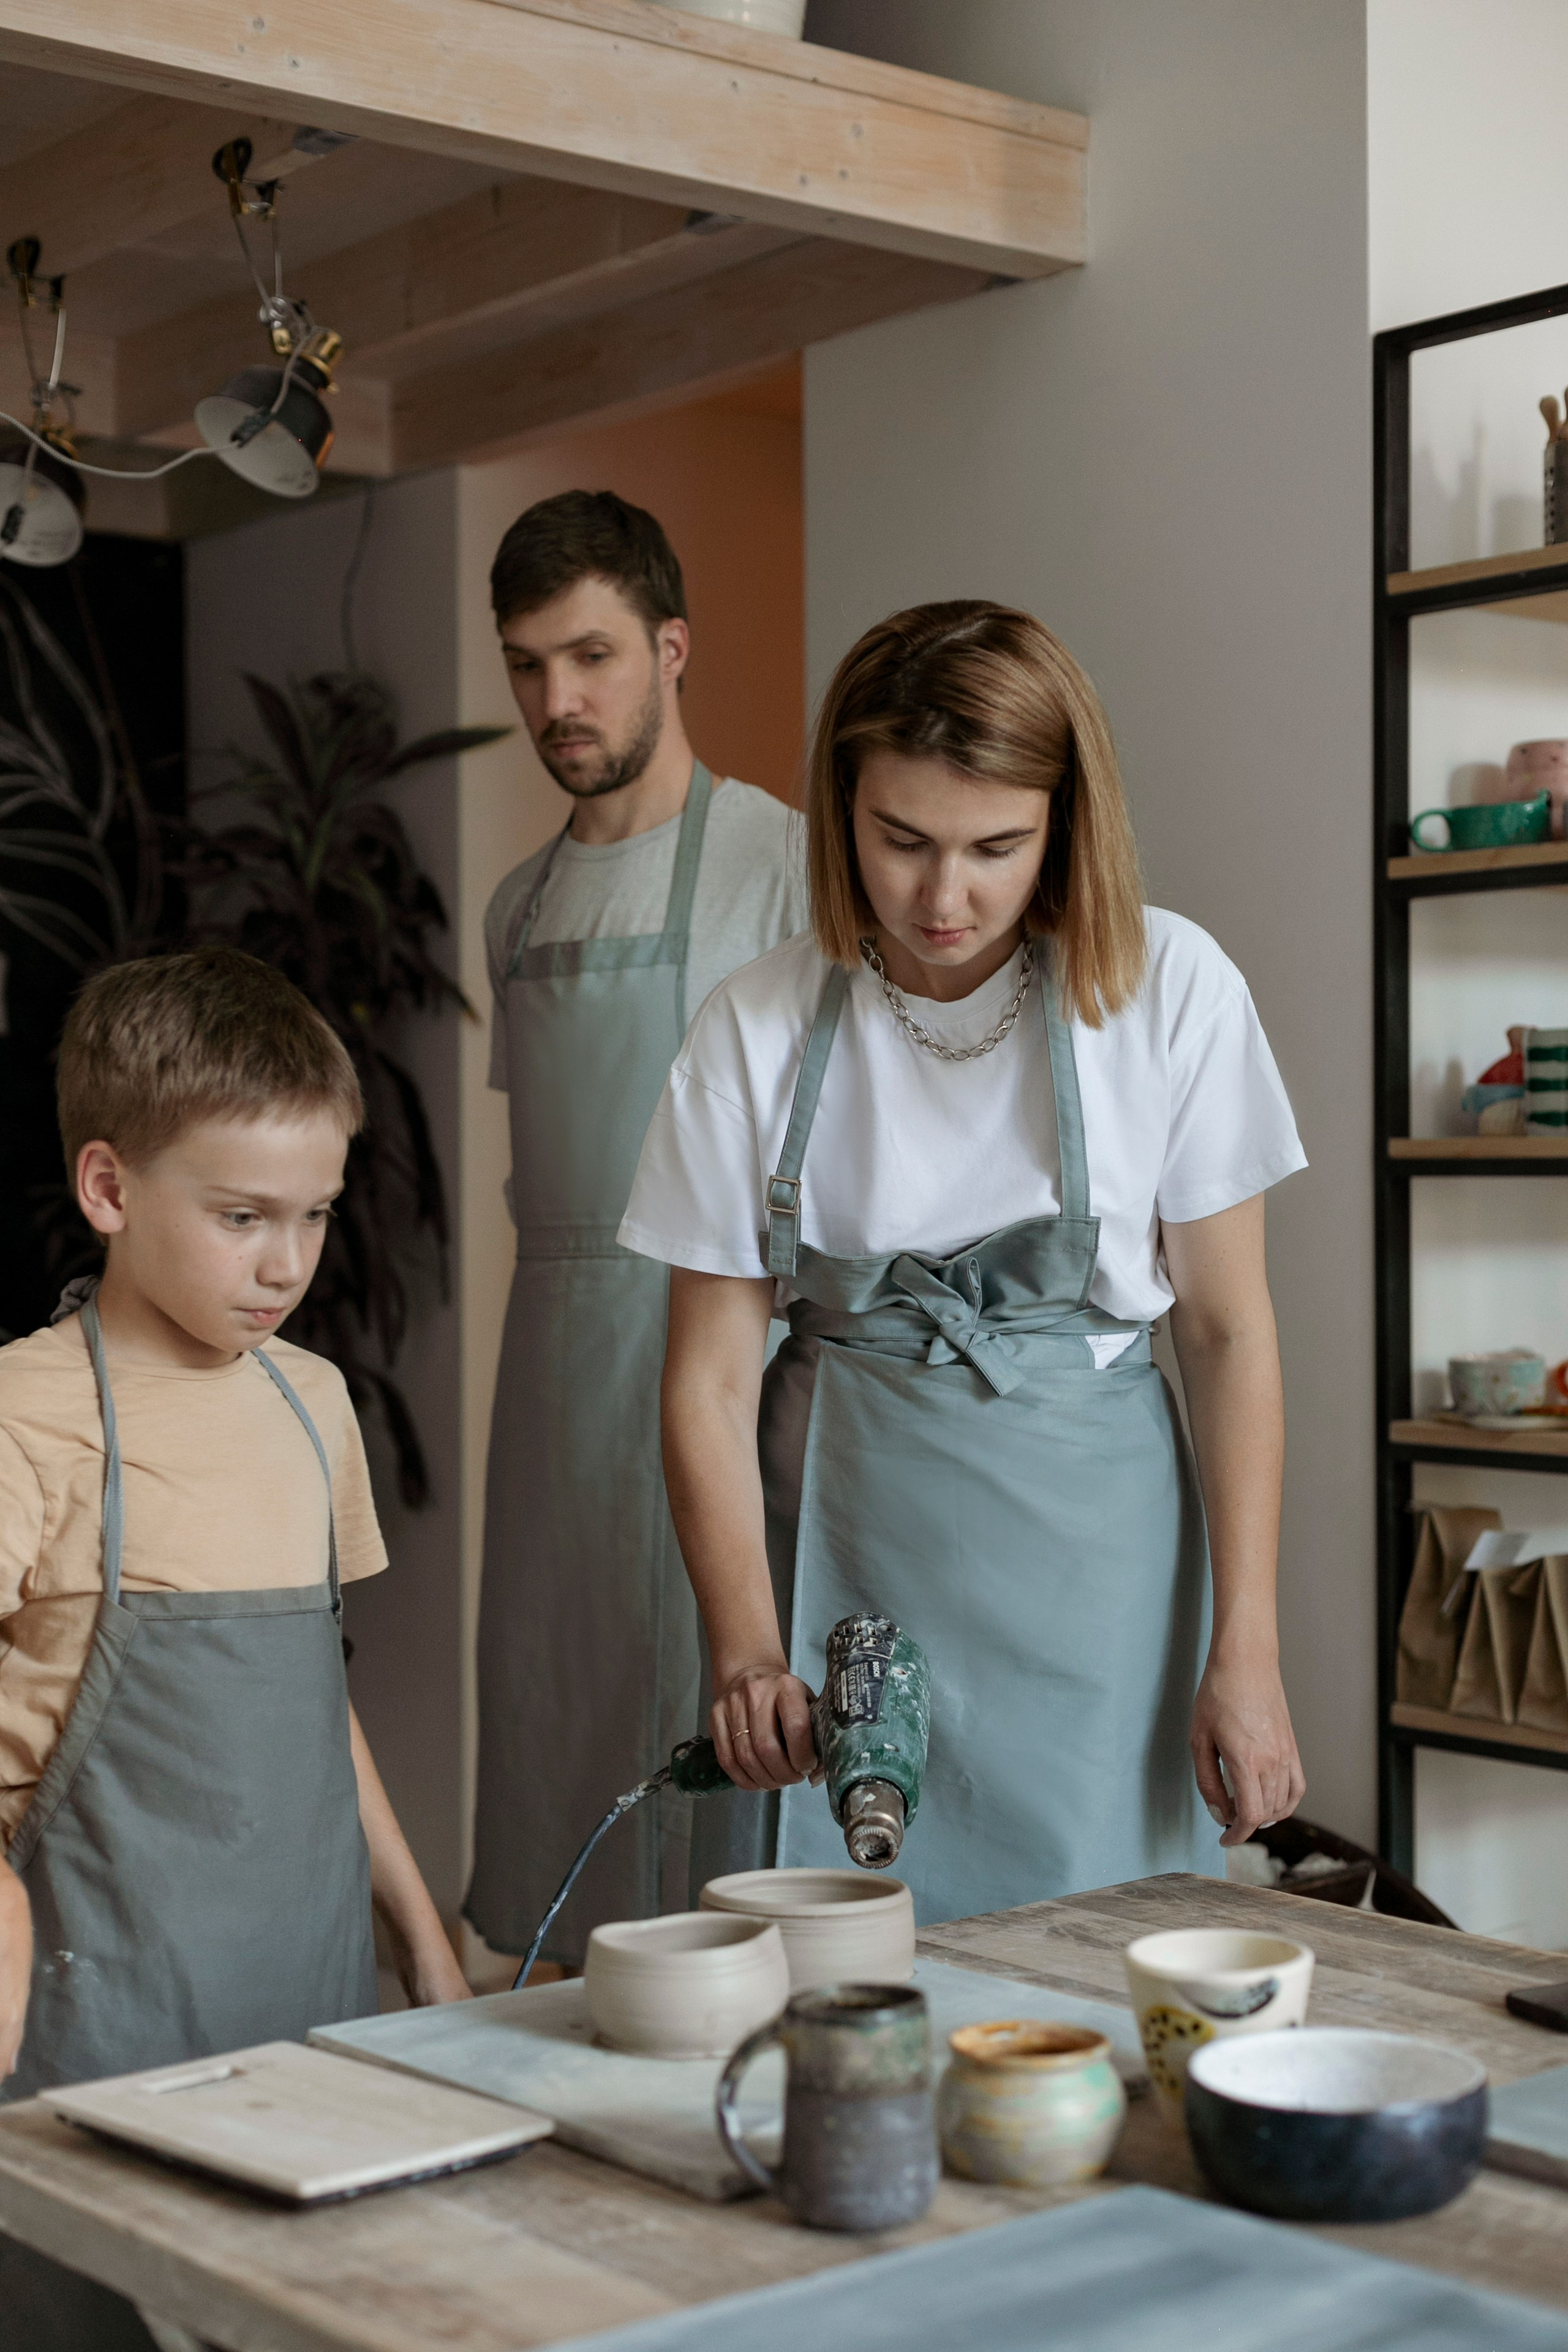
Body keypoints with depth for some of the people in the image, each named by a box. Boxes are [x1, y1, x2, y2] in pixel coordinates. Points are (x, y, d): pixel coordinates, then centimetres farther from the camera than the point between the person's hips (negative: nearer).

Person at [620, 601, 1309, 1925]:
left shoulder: (1169, 991, -6)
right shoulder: (758, 1031, -4)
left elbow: (1228, 1331, -2)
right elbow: (710, 1380, -3)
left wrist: (1246, 1649, -5)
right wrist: (748, 1650, -15)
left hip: (1092, 1551, 0)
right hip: (845, 1545, 1)